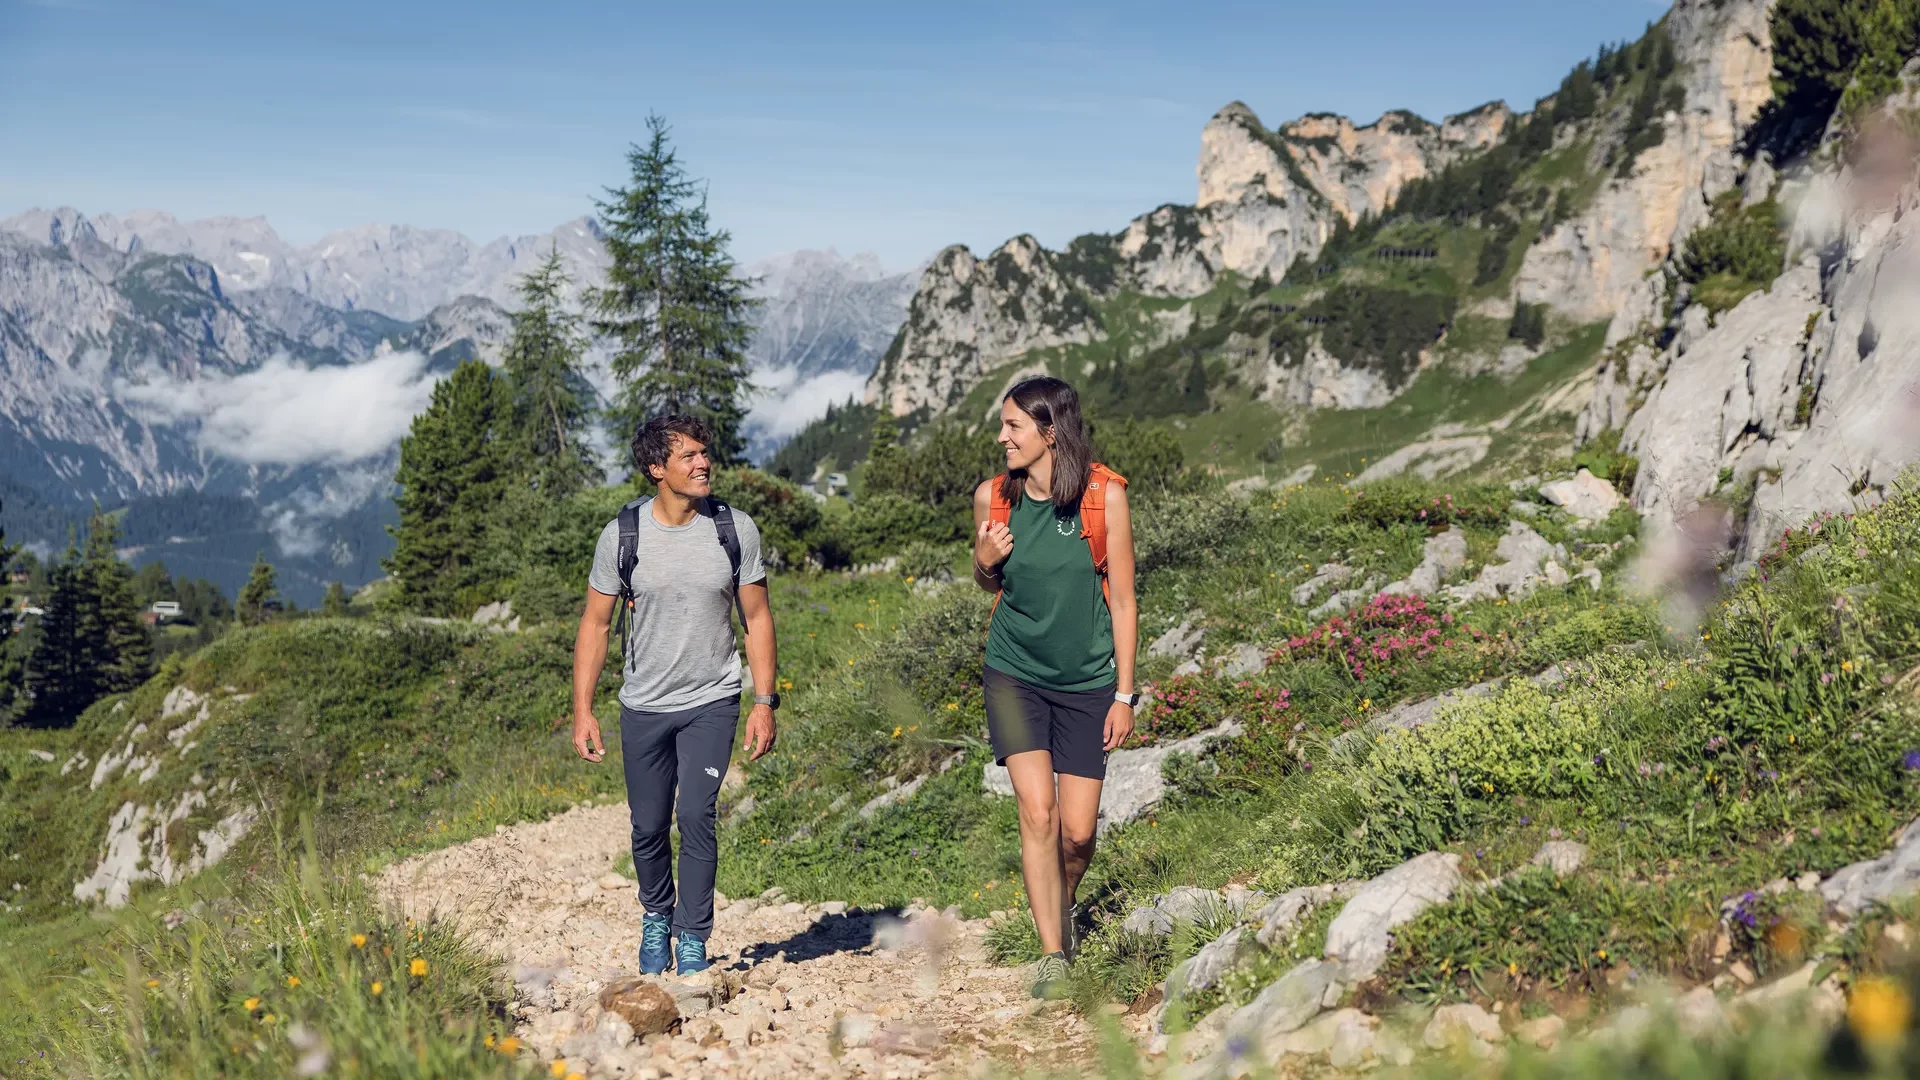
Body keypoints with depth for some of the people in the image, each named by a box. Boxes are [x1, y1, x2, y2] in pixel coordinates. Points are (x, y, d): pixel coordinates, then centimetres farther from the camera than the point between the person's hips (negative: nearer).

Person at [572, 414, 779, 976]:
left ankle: (693, 939, 1)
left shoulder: (735, 529, -6)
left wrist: (765, 702, -5)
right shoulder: (622, 534, -7)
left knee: (696, 815, -14)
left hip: (711, 702, -1)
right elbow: (595, 623, 0)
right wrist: (582, 710, -6)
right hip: (643, 706, 1)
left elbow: (757, 618, 0)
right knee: (648, 829, 9)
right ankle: (656, 917, 36)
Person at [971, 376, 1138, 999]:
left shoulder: (1104, 495, -10)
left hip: (1087, 680, -1)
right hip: (1015, 673, 1)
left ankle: (1063, 905, 34)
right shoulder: (993, 497, -3)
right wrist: (985, 562, -10)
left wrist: (1124, 694, -5)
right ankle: (1052, 957, -4)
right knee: (1037, 810, -14)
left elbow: (1122, 601, -4)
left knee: (1078, 831, 1)